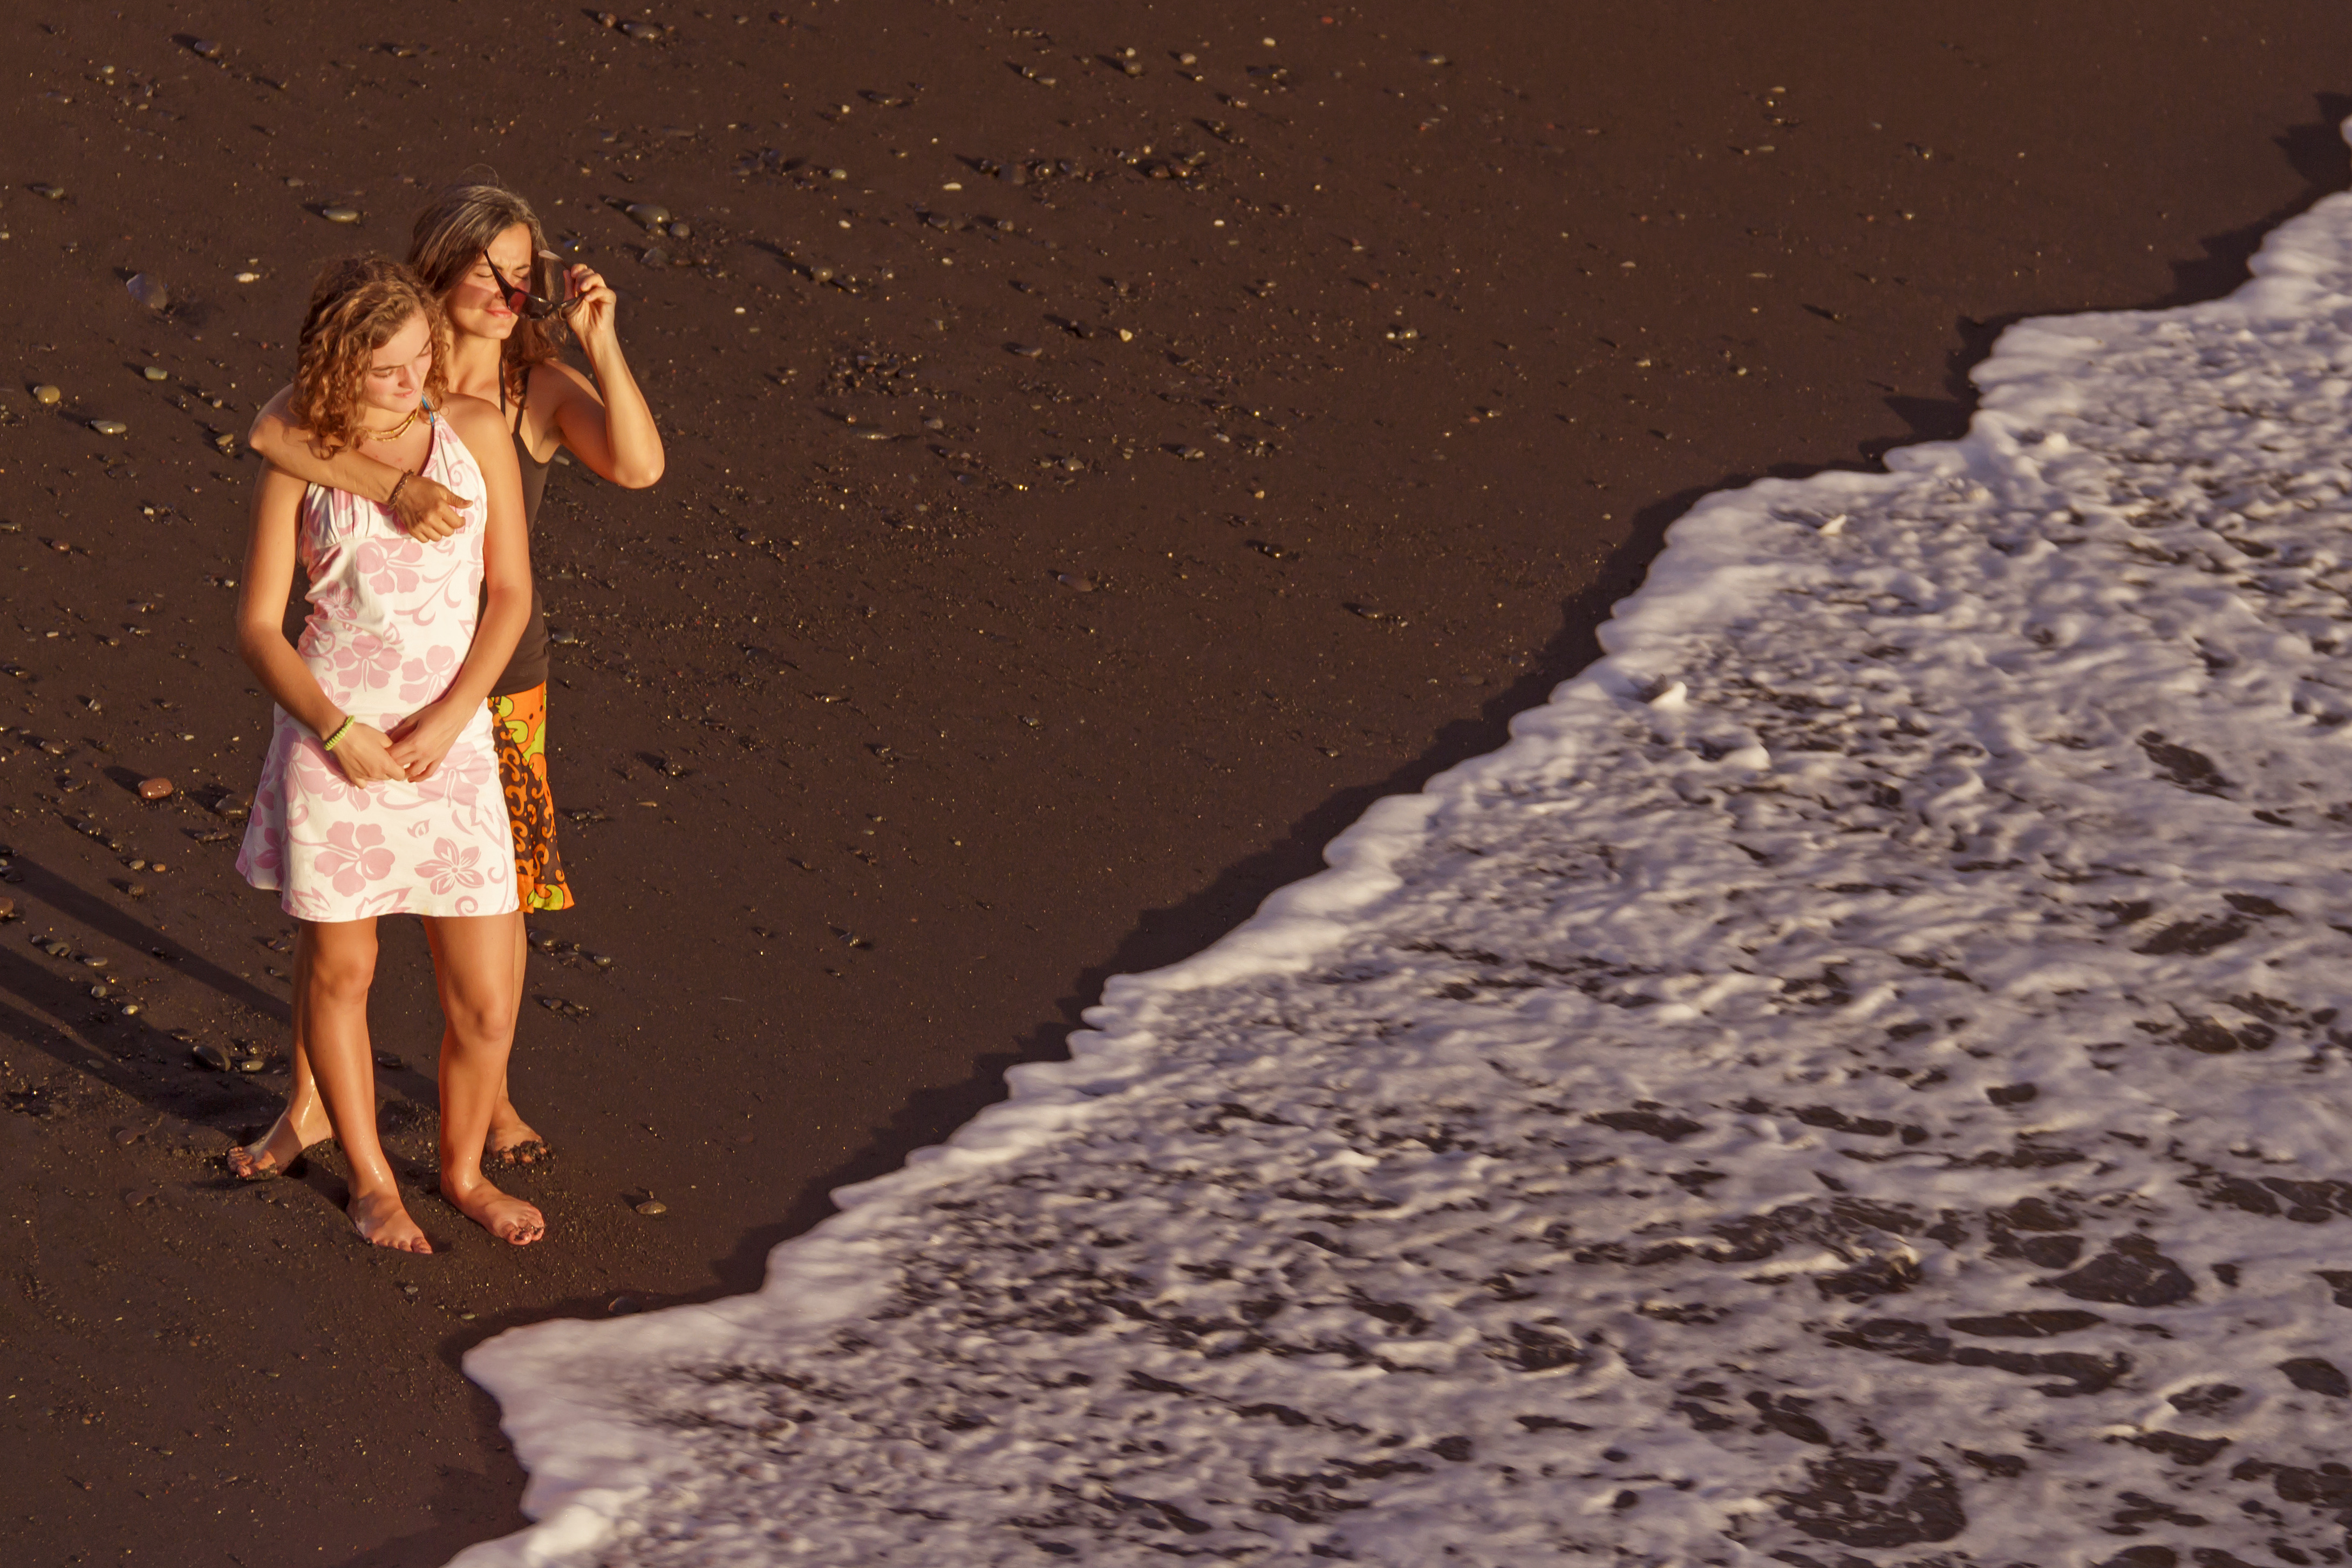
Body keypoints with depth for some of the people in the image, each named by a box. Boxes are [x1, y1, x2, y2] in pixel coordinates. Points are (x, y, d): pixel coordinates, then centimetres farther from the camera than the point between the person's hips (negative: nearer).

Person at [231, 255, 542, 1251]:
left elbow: (511, 592, 0)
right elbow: (258, 626, -1)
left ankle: (463, 1169, 29)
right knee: (338, 970, 12)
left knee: (486, 1002, 3)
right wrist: (337, 729, -15)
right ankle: (370, 1178, 33)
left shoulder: (475, 431, 1)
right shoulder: (298, 464, -2)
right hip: (332, 737, -1)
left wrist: (446, 722, -10)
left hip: (451, 744, 1)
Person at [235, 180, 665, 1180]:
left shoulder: (545, 390, -10)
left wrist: (602, 342, -33)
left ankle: (488, 1093, 34)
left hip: (495, 677, 1)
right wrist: (393, 484, -44)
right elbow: (270, 431, -32)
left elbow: (639, 467, -26)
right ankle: (309, 1104, 26)